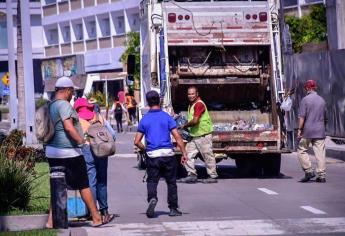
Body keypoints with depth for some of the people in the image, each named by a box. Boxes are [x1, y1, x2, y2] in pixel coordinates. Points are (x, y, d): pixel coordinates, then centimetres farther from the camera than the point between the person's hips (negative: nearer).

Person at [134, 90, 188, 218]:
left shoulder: (144, 120, 4)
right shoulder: (167, 117, -2)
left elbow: (137, 142, 3)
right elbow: (177, 137, -7)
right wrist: (184, 153, -3)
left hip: (152, 155, 1)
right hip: (168, 154, -1)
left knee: (152, 181, 7)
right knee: (171, 182, 10)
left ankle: (152, 198, -21)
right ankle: (173, 209, 13)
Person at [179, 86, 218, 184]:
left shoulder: (199, 104, -16)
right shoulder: (191, 105, 15)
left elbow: (195, 121, -23)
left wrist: (184, 126, -9)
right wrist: (187, 127, 6)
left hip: (203, 135, -9)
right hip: (194, 135, 9)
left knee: (208, 156, -1)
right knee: (188, 154, 3)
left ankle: (213, 176, 8)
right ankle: (192, 175, 8)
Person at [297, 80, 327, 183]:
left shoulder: (305, 100, -7)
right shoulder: (322, 100, 11)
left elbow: (302, 117, -11)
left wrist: (299, 129, -7)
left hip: (308, 130, -5)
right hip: (320, 131, 5)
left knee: (302, 150, 8)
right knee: (320, 152, 2)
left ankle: (308, 171, -1)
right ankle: (321, 175, 1)